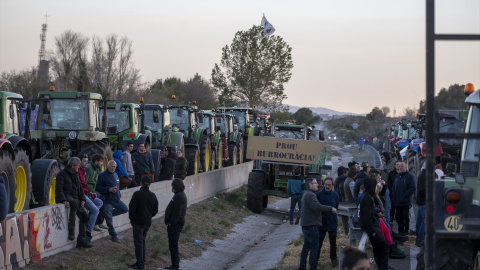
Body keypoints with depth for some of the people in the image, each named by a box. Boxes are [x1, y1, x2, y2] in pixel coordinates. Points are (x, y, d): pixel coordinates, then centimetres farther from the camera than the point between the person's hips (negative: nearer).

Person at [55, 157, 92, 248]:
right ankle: (71, 230, -37)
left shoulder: (75, 174, 18)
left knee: (84, 216, -5)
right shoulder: (62, 174, -7)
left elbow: (80, 188, 20)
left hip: (75, 198, 8)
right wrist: (64, 201, -30)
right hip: (65, 197, -8)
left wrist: (82, 200, 3)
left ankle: (81, 240, -2)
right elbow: (59, 189, -16)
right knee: (74, 204, -39)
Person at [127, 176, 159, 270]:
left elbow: (132, 208, -13)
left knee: (138, 242, -3)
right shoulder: (153, 195, 6)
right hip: (148, 222, 6)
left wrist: (131, 219, 1)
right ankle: (142, 261, 18)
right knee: (142, 241, 17)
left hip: (138, 222, -6)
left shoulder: (137, 194, -14)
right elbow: (155, 210, 12)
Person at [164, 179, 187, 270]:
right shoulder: (181, 195, 15)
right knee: (174, 245, 17)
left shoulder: (179, 196, -19)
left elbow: (176, 213, -24)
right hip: (176, 224, 11)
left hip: (175, 225, -11)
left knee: (173, 246, -5)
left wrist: (171, 224, -19)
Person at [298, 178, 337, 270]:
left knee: (306, 247, 15)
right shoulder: (310, 195, -16)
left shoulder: (306, 194, 19)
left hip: (306, 225, 11)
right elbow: (317, 206, -29)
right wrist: (330, 208, -24)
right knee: (314, 247, -6)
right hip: (311, 225, -11)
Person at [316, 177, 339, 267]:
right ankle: (315, 260, 16)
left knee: (333, 243, 14)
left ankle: (333, 259, 29)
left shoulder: (335, 195, -2)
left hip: (332, 223, 3)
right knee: (319, 243, 5)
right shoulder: (319, 195, -11)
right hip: (321, 223, -3)